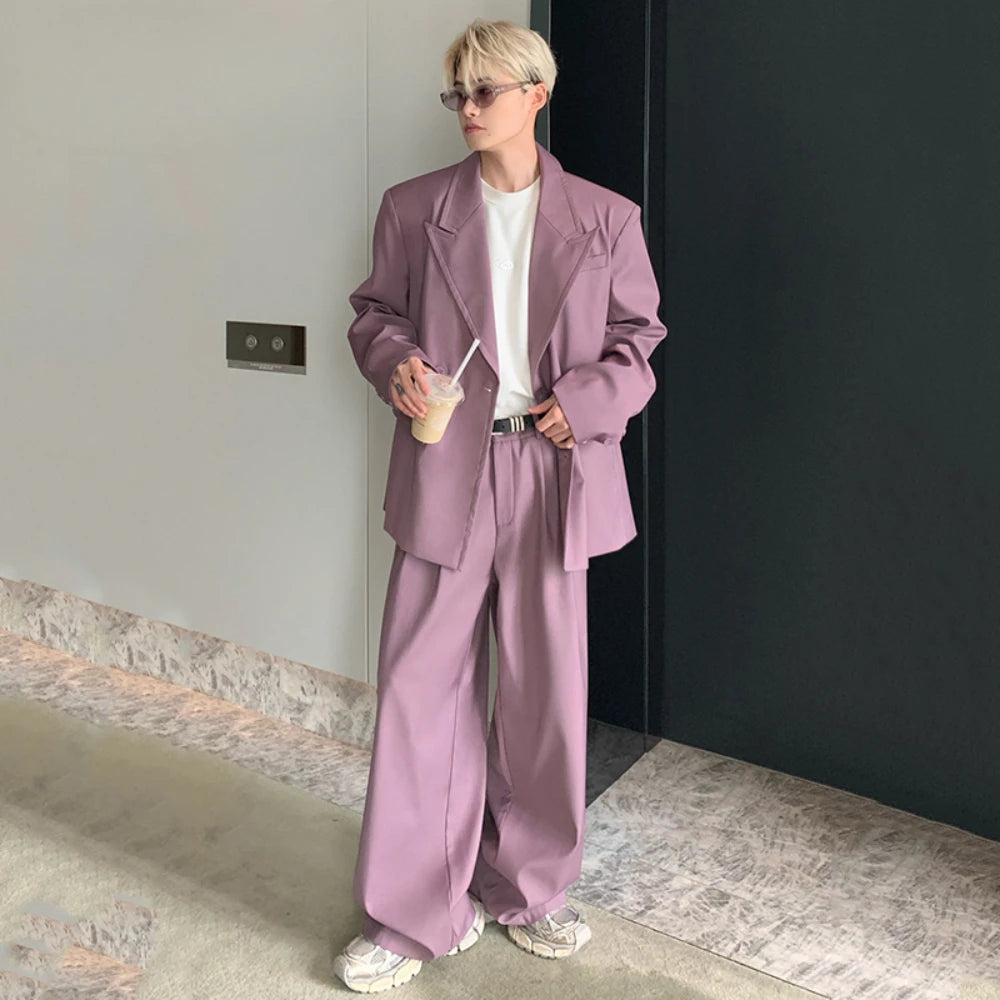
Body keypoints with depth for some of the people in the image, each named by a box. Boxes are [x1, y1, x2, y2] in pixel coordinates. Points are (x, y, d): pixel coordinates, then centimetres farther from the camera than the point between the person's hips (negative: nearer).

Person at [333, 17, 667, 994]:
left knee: (544, 690, 9)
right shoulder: (413, 208, 6)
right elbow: (375, 310, 14)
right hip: (445, 471, 0)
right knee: (421, 685, 1)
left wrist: (584, 403, -9)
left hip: (554, 474, 0)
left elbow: (638, 339, 9)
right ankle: (413, 913, 15)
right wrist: (394, 361, -8)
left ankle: (528, 889, 29)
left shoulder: (606, 218, 5)